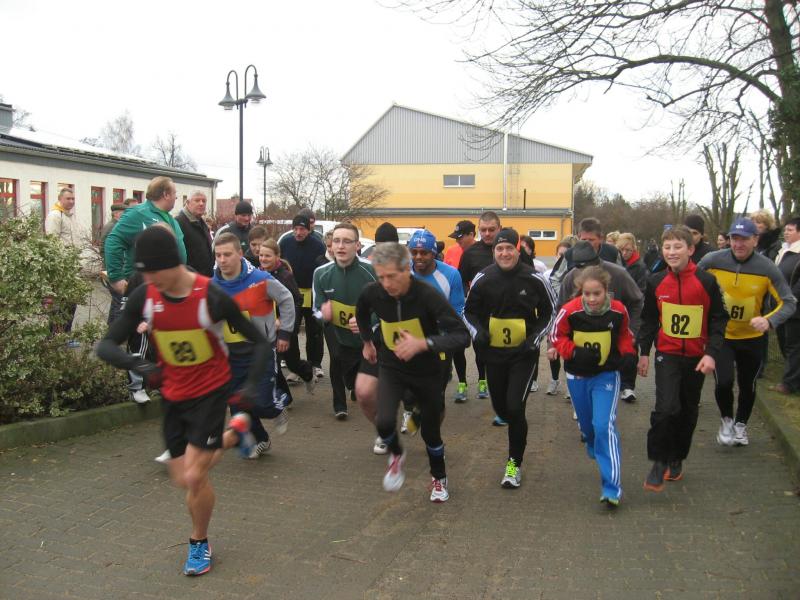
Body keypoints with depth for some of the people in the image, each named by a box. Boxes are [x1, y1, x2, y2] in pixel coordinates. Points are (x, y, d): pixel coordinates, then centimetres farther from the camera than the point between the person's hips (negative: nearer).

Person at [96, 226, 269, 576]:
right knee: (183, 479, 11)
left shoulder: (212, 297, -22)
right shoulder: (144, 298, -12)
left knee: (194, 477, -9)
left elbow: (259, 341, -12)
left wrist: (253, 383, -22)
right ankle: (232, 435, 39)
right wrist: (135, 363, -31)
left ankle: (199, 544, 19)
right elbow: (106, 346, -11)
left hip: (211, 392, -4)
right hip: (173, 396, 5)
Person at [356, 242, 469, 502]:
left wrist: (423, 343, -42)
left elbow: (461, 335, -31)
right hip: (391, 367, 2)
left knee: (430, 430, 12)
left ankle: (439, 477, 42)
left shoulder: (428, 295, -28)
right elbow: (362, 312, 10)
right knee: (384, 421, -21)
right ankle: (396, 454, 14)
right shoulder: (372, 293, -17)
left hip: (426, 371, -1)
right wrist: (367, 341, 15)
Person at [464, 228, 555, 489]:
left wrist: (535, 338, -9)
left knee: (515, 407, -12)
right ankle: (518, 430, 49)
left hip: (523, 354, -3)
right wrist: (477, 331, -9)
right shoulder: (483, 279, -4)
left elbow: (550, 312, 3)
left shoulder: (534, 279, -9)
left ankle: (515, 463, 5)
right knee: (500, 406, 13)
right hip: (494, 353, 3)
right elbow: (469, 311, 9)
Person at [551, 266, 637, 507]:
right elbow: (556, 336, -5)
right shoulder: (570, 311, -19)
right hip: (577, 376, 2)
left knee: (604, 426, -16)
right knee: (586, 423, 19)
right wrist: (575, 352, -21)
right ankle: (593, 446, 57)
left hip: (606, 375, -2)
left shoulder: (618, 311, -14)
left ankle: (611, 488, -13)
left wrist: (628, 353, -13)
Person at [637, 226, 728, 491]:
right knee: (666, 407, -17)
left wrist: (711, 353, -12)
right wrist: (644, 353, 8)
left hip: (696, 358, 1)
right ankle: (659, 462, -4)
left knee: (688, 411, 12)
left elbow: (718, 320, -2)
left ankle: (677, 459, 31)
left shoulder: (706, 281, -8)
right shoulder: (656, 283, -2)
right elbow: (649, 320, 9)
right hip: (667, 355, 0)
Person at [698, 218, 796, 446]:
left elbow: (789, 302, -13)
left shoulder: (767, 268, -16)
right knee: (724, 382, -15)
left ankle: (741, 425, 42)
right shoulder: (712, 261, -16)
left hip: (751, 337, 1)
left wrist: (769, 320, -31)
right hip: (720, 334, -1)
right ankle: (727, 420, 16)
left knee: (747, 385, 15)